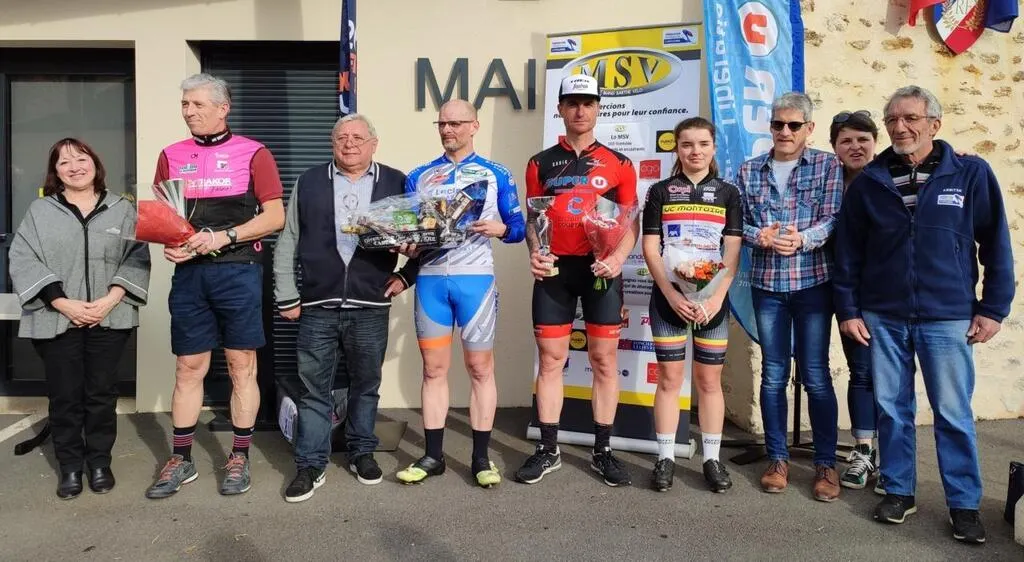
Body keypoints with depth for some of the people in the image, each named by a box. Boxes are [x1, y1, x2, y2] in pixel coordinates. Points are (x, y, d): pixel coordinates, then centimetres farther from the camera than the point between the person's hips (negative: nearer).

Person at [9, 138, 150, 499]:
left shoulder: (122, 209, 7)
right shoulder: (39, 211, 6)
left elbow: (137, 259, 0)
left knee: (102, 393, 7)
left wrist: (109, 301, -13)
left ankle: (100, 462, 20)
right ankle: (70, 467, 18)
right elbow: (23, 261, -2)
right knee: (64, 395, 5)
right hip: (57, 320, 0)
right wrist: (64, 304, -13)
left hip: (109, 319, 0)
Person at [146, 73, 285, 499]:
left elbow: (275, 216, -4)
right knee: (188, 367, 8)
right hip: (189, 272, 4)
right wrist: (169, 243, -7)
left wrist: (225, 236, -15)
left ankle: (239, 458, 15)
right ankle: (181, 460, 19)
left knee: (241, 366, 3)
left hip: (238, 270, -3)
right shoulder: (171, 156, 13)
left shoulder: (252, 154, 0)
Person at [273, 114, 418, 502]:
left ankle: (362, 453, 29)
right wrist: (287, 297, 4)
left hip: (371, 307, 0)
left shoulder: (395, 183, 5)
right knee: (314, 389, 5)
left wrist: (406, 275, 3)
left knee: (366, 385, 12)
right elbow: (287, 244, 8)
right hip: (317, 308, 1)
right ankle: (310, 466, 15)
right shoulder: (309, 183, 9)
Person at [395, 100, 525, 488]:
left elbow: (518, 228, 4)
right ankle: (433, 455, 17)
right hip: (430, 278, 3)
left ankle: (481, 457, 13)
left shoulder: (496, 174, 6)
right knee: (434, 368, 7)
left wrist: (498, 228, -17)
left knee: (480, 368, 3)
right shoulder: (419, 176, 14)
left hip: (475, 278, -2)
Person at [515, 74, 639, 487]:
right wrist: (534, 252, -8)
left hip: (601, 270, -1)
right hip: (555, 270, 1)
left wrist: (618, 257, -13)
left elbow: (632, 221, 5)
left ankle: (603, 451, 15)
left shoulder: (618, 164, 6)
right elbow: (533, 218, 11)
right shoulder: (541, 163, 9)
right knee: (550, 359, 4)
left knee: (604, 360, 3)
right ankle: (548, 449, 15)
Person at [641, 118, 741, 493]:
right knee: (669, 379, 4)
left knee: (709, 381, 6)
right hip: (668, 299, 0)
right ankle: (666, 457, 13)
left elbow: (733, 252, 0)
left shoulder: (728, 193, 7)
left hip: (712, 300, 1)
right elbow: (650, 249, -1)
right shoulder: (660, 191, 5)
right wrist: (672, 295, -12)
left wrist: (716, 298, -13)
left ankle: (712, 459, 17)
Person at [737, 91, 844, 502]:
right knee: (773, 373, 8)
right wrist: (758, 235, -15)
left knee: (815, 375, 2)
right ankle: (777, 458, 20)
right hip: (766, 283, 2)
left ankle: (826, 463, 15)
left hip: (813, 282, -2)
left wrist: (803, 239, -23)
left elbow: (833, 219, -5)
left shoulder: (828, 166, 3)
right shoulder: (750, 171, 10)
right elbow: (737, 222, 6)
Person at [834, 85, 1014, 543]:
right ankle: (898, 491, 25)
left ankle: (964, 504, 20)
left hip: (948, 317, -2)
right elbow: (848, 251, 5)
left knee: (953, 414, 5)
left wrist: (993, 308, -1)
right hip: (883, 317, 2)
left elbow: (995, 245, 1)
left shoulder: (971, 173, -2)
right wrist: (848, 309, 2)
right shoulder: (869, 182, 3)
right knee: (892, 409, 10)